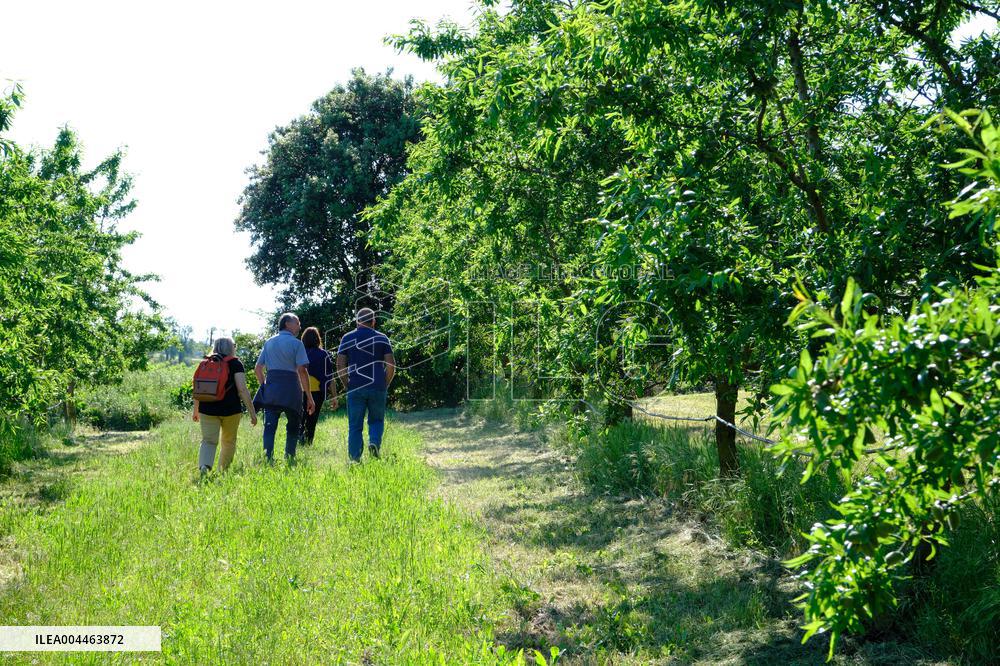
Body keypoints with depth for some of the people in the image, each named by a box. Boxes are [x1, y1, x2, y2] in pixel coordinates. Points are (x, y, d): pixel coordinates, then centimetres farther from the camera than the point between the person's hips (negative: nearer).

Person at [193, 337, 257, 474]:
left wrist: (196, 411, 23)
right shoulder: (235, 364, -1)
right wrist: (252, 412, -8)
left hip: (207, 409, 2)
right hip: (231, 409, -2)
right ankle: (223, 472, 23)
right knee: (229, 442, 15)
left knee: (209, 440, -1)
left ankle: (204, 466, -27)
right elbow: (242, 389, -10)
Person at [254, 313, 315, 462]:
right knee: (293, 426, 10)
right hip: (291, 388, -4)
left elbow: (257, 368, 12)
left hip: (271, 387, 4)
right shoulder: (296, 343, -3)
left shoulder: (269, 342, 13)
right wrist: (309, 397, -8)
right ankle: (289, 458, 10)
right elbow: (302, 371, -10)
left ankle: (268, 458, -13)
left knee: (270, 425, 0)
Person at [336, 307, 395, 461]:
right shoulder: (382, 338, 5)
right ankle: (375, 442, -11)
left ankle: (355, 459, 2)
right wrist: (386, 385, 8)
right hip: (377, 388, 0)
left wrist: (346, 385, 7)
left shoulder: (348, 338, 6)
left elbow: (340, 365, 0)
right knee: (376, 420, 16)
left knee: (355, 426, 5)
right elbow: (391, 365, -2)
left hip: (355, 388, 0)